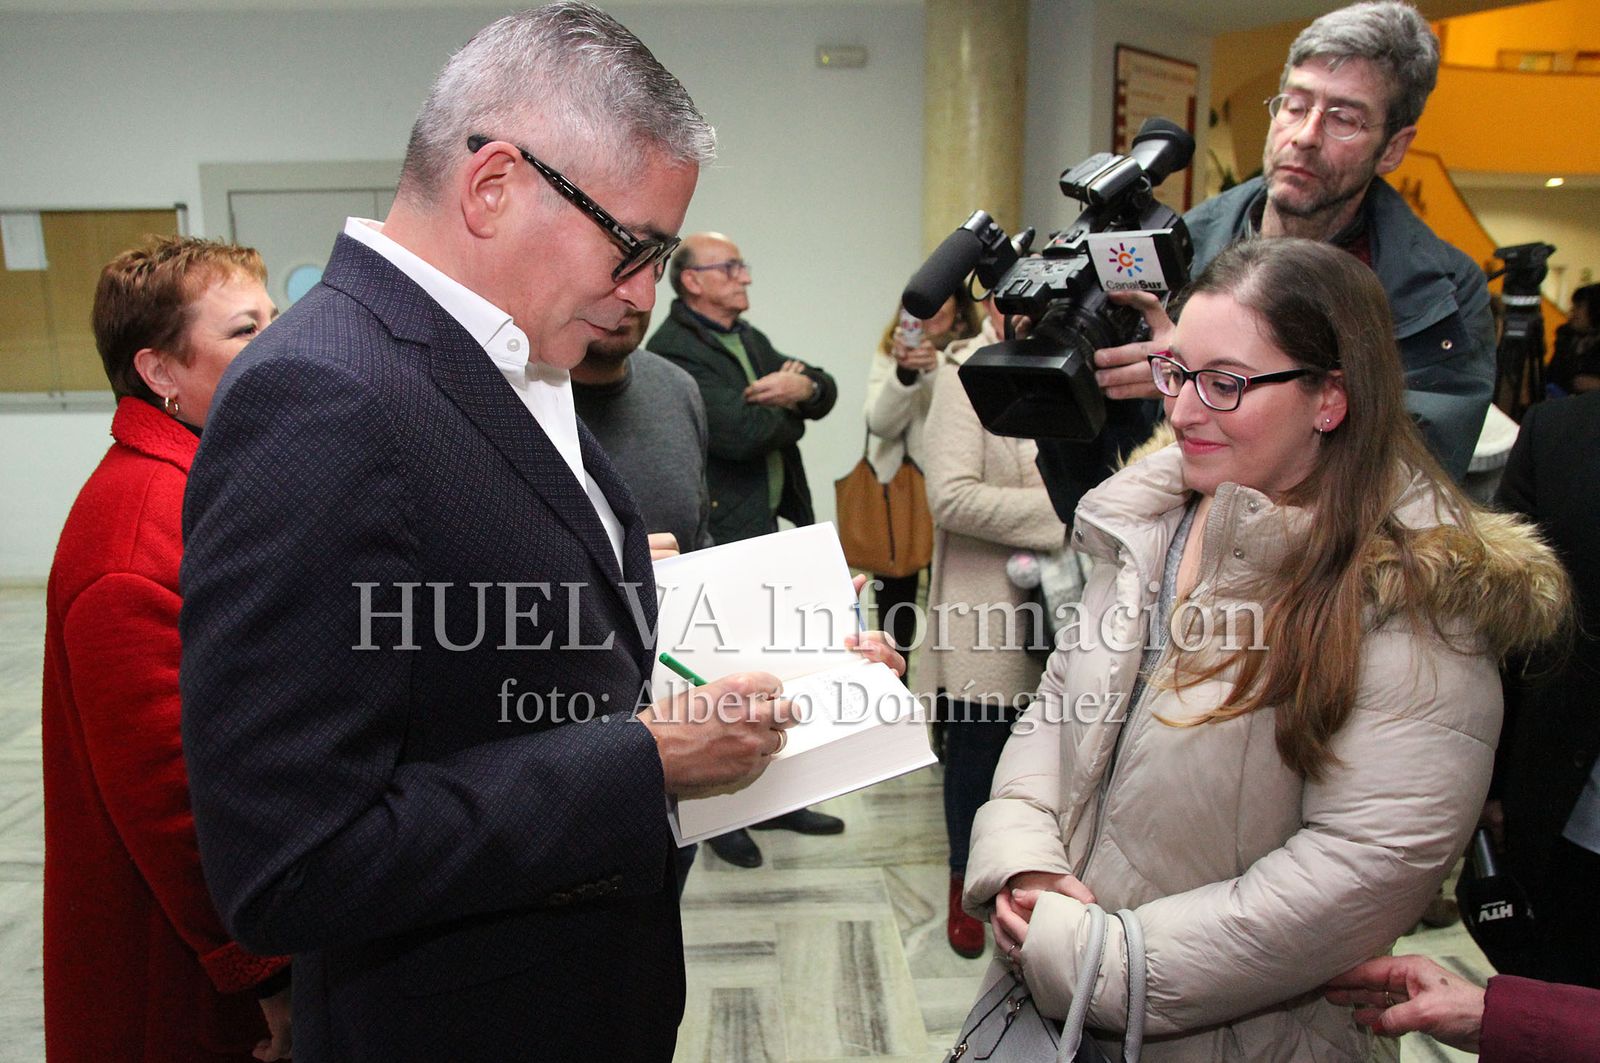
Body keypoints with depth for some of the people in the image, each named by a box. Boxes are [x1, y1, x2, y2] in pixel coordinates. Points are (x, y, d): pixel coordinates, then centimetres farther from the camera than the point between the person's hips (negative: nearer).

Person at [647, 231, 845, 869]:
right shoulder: (672, 350, -15)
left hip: (767, 532, 9)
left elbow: (824, 390, 10)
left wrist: (802, 389, -13)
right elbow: (740, 431, -26)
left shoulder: (748, 338, 15)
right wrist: (788, 410, -6)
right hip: (718, 542, -9)